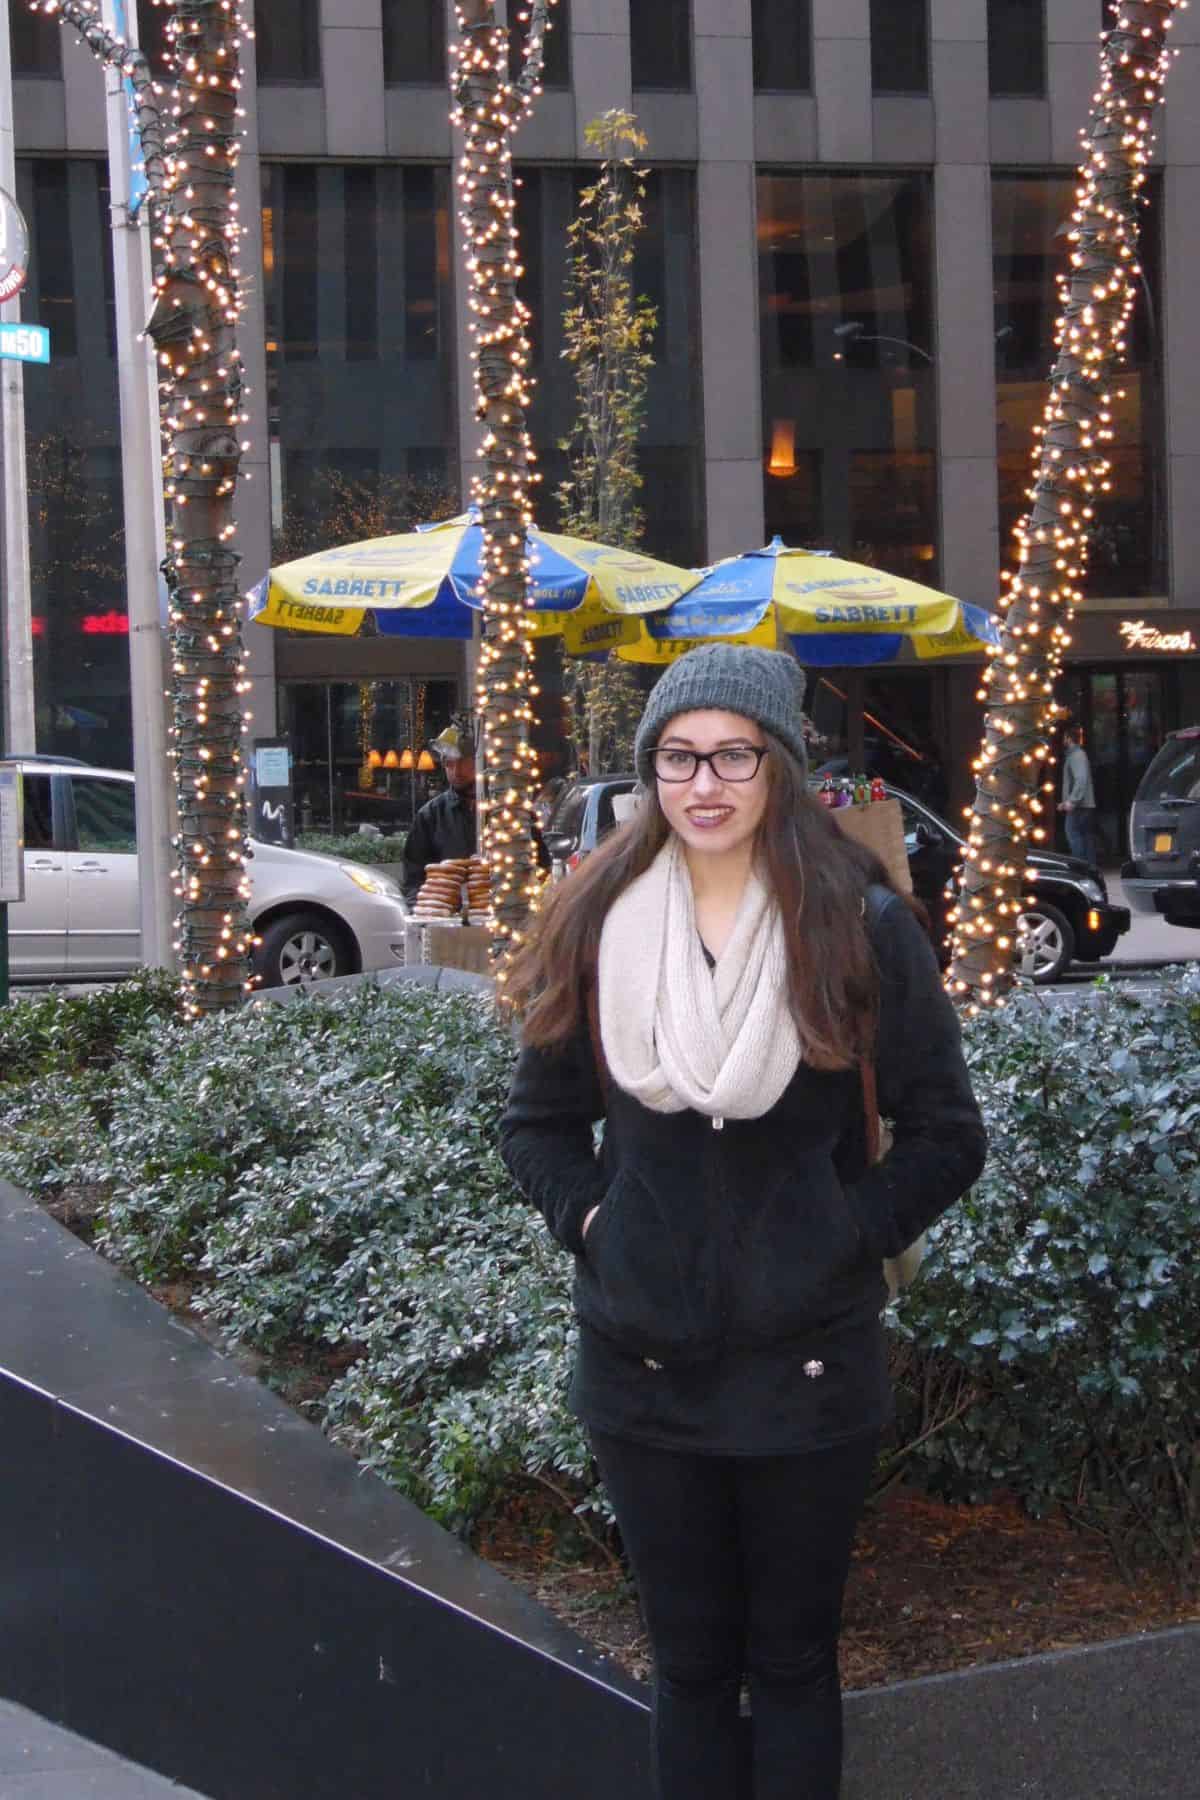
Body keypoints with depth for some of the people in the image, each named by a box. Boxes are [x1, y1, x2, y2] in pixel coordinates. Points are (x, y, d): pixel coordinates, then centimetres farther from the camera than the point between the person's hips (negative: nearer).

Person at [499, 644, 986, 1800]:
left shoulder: (862, 927, -6)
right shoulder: (594, 926, 0)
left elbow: (945, 1137, -1)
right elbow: (535, 1122, 11)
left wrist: (848, 1239, -11)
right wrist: (585, 1220, -4)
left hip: (806, 1363, -2)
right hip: (643, 1359, 2)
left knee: (792, 1660, 11)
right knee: (688, 1660, 14)